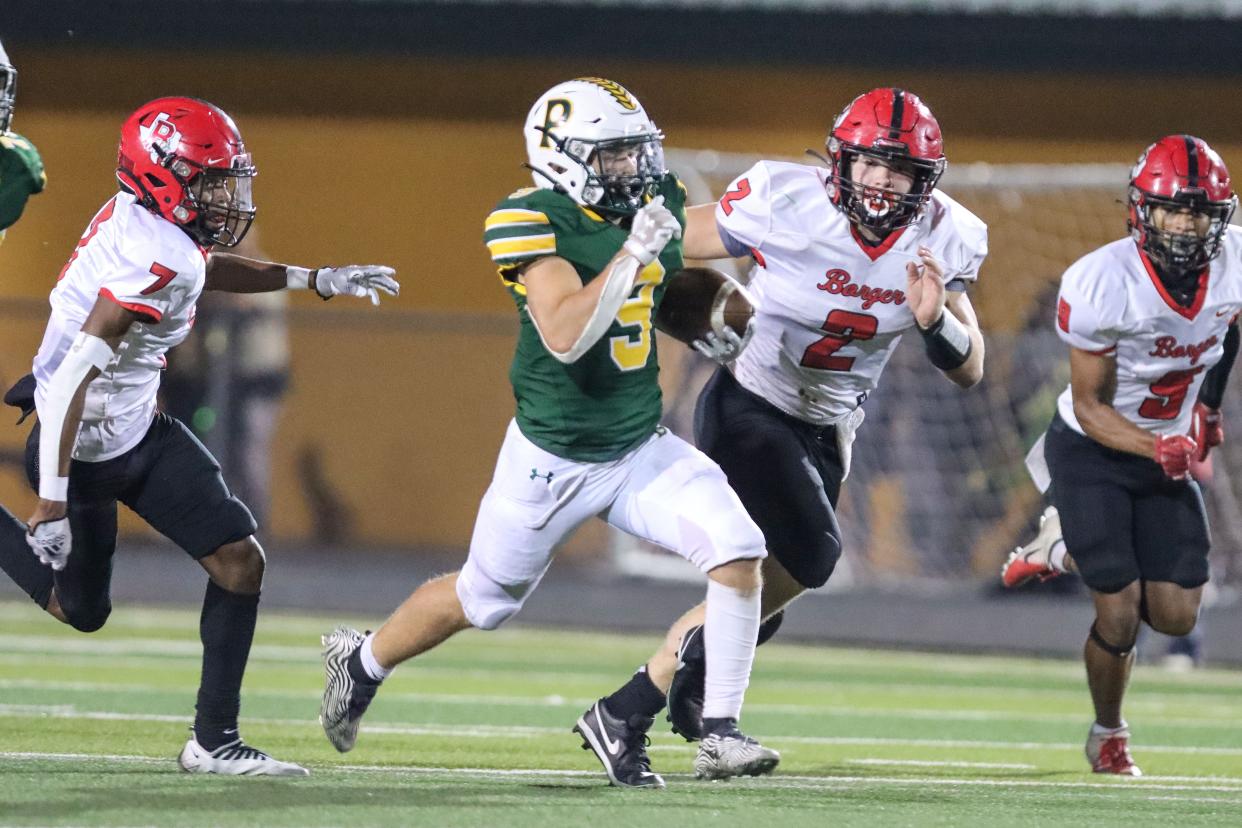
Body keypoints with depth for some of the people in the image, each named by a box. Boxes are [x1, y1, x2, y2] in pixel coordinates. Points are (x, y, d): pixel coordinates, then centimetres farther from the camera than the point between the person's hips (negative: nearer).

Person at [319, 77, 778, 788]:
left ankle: (720, 734, -12)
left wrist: (710, 330, 5)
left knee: (738, 553, -17)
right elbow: (565, 336, -35)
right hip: (553, 457, -5)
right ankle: (364, 661, 42)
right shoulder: (539, 224, -21)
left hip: (641, 446, 5)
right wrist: (634, 250, -37)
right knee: (484, 600, 14)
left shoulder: (658, 208, -1)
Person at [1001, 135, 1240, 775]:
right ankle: (1108, 736, 22)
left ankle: (1073, 547, 28)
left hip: (1170, 451, 5)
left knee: (1176, 618, 0)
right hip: (1094, 450, -5)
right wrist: (1157, 450, -35)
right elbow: (1091, 406, -21)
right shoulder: (1102, 284, -30)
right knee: (1120, 618, -8)